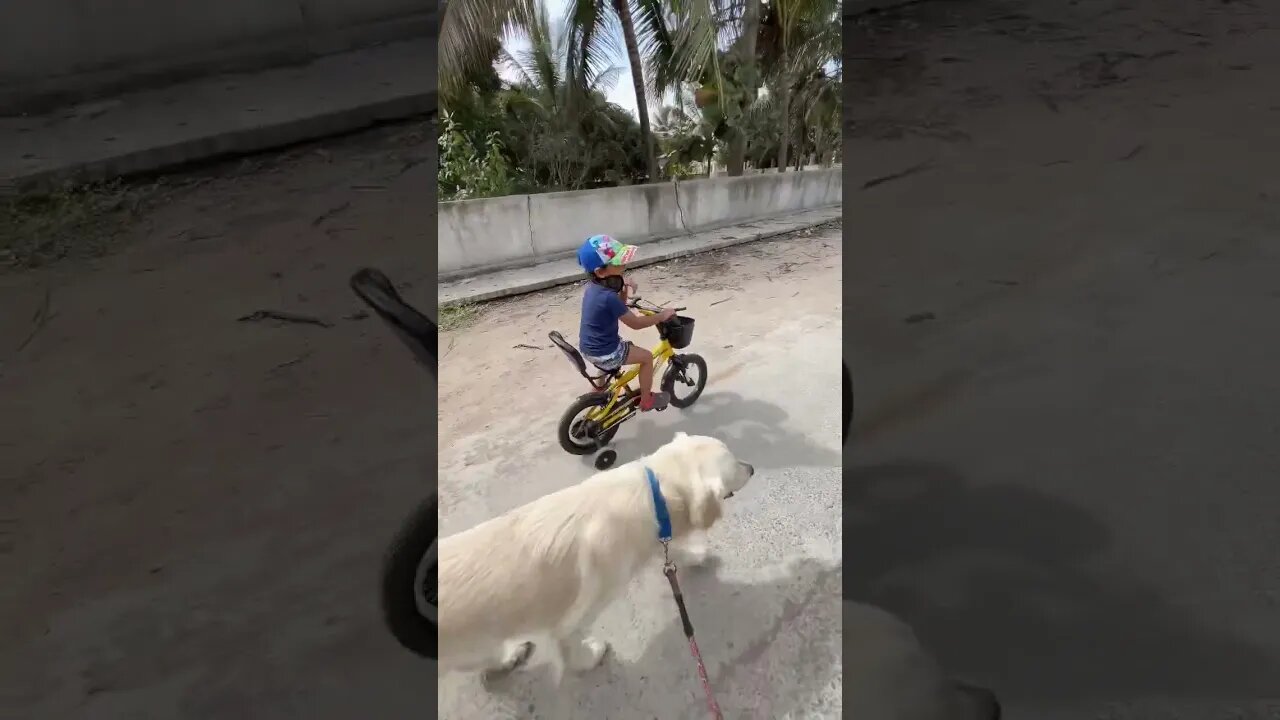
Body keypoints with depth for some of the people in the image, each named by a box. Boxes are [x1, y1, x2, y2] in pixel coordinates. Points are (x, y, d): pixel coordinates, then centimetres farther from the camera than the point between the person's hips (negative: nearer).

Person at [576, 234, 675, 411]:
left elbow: (618, 308, 11)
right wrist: (662, 315, -9)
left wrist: (625, 290, -6)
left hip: (589, 347, 9)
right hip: (604, 352, -9)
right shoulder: (608, 297, -30)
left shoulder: (594, 286, -1)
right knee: (647, 357, 5)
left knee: (606, 369, 38)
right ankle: (646, 400, 20)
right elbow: (635, 323, -21)